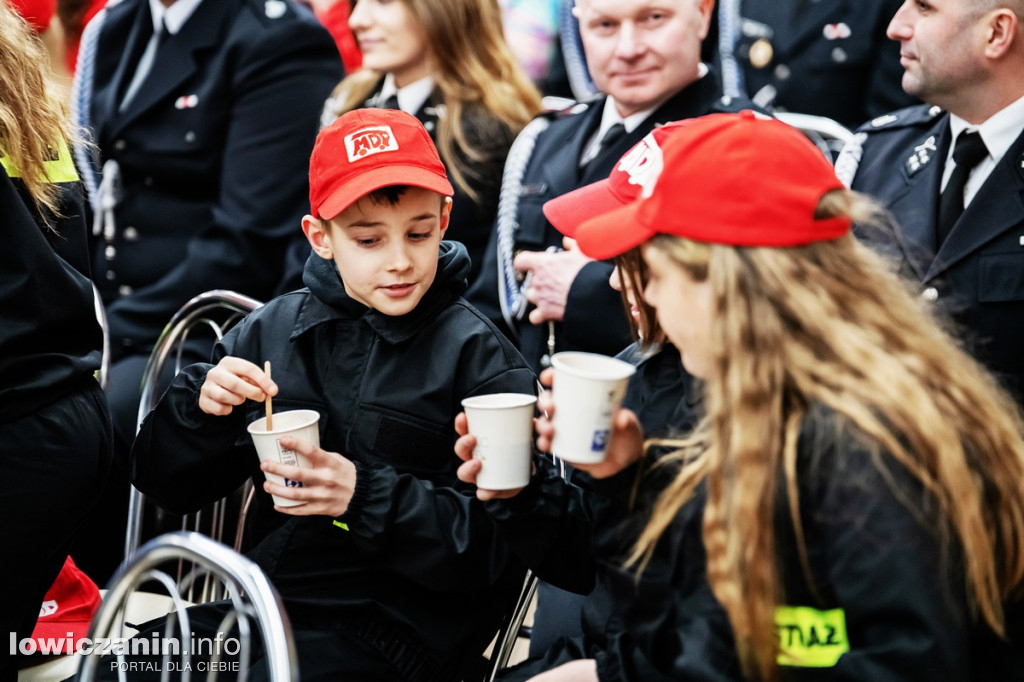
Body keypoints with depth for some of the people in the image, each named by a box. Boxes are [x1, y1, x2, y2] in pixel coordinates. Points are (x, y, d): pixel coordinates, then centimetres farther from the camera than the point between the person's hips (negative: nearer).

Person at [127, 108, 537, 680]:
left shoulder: (479, 356, -6)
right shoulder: (273, 329, 8)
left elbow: (502, 547, -13)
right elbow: (167, 485, 12)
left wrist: (367, 495, -23)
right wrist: (201, 406, -8)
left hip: (394, 630, -5)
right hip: (266, 606, 5)